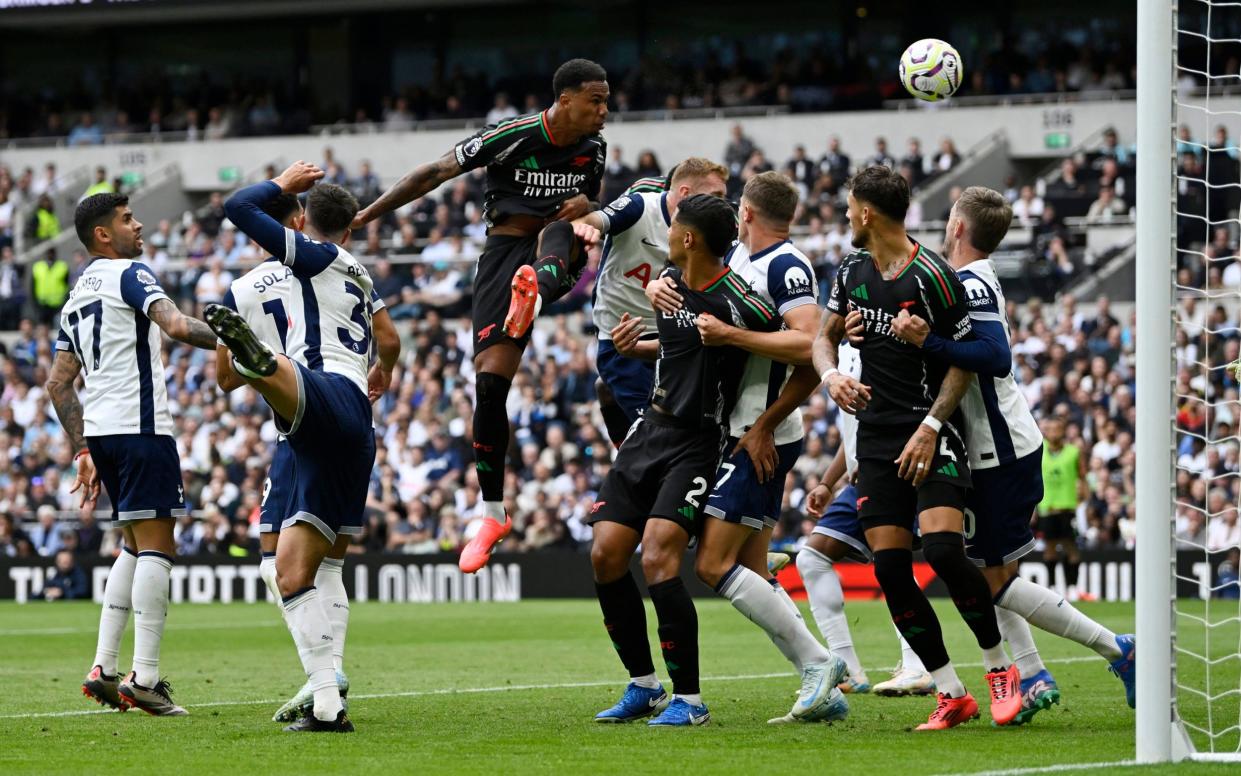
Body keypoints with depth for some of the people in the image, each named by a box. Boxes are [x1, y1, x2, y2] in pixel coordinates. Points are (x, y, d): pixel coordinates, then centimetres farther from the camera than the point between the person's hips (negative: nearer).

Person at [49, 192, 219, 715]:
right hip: (140, 426, -9)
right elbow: (177, 326, -21)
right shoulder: (128, 275, -4)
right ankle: (144, 678, -15)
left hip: (99, 431, 9)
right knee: (156, 546, -8)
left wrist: (83, 451, 21)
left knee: (136, 546, 17)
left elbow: (58, 383, 20)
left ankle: (103, 667, 9)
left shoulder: (75, 298, 21)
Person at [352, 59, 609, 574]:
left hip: (560, 258, 2)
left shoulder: (594, 149, 5)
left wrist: (587, 207, -3)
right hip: (504, 252, -2)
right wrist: (364, 216, -7)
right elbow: (435, 173, -6)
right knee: (489, 382, -10)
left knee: (557, 232, -36)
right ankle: (492, 513, 2)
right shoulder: (512, 137, -10)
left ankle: (535, 296, -73)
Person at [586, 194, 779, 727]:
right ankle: (643, 685, 16)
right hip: (652, 428, 8)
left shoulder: (736, 303, -19)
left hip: (699, 443, -8)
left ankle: (688, 698, -10)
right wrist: (633, 347, 8)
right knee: (605, 554, 1)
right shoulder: (670, 281, 7)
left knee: (657, 559, -21)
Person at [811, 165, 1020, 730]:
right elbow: (825, 335, 19)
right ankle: (951, 695, 3)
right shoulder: (852, 271, 8)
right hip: (876, 438, 6)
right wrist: (832, 375, -4)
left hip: (932, 434, -6)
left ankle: (999, 667, -3)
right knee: (890, 569, -4)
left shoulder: (931, 277, -12)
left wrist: (930, 428, -16)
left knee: (943, 548, -23)